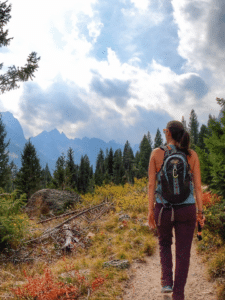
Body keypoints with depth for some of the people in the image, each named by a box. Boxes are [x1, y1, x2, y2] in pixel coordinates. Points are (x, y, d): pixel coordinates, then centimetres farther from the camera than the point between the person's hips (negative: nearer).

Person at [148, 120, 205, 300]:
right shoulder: (192, 155, -3)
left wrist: (151, 210, -1)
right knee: (183, 253, 12)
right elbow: (197, 185, -5)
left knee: (165, 243, 28)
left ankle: (167, 281, 13)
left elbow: (151, 183, -7)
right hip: (186, 209, 0)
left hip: (164, 209, 0)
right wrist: (200, 211, 1)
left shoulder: (156, 153, -6)